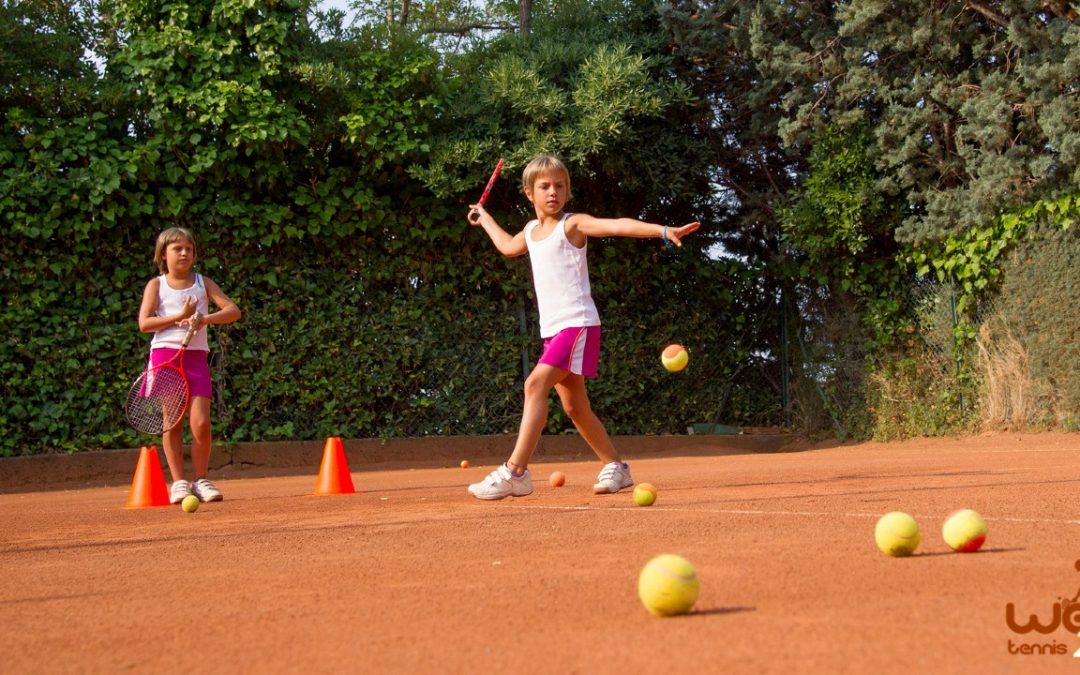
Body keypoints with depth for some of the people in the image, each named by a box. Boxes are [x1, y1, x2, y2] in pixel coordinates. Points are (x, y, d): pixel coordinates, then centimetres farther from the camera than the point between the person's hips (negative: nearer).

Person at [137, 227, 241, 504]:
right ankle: (179, 482, 7)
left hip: (196, 357, 1)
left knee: (201, 422, -8)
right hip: (165, 354, -1)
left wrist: (204, 319, -16)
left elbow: (233, 310, 1)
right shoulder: (156, 285, 7)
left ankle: (201, 480, 5)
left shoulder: (203, 283, 11)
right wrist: (179, 316, -12)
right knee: (172, 422, -1)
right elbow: (144, 323, -4)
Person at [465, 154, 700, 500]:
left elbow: (618, 225, -22)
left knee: (536, 384, -22)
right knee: (575, 407, 11)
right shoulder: (531, 231, 16)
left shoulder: (572, 225, -6)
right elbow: (508, 246, 40)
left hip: (578, 324, -9)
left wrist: (663, 231, -35)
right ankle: (615, 467, 24)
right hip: (552, 329, 9)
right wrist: (484, 218, 49)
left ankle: (514, 472, -25)